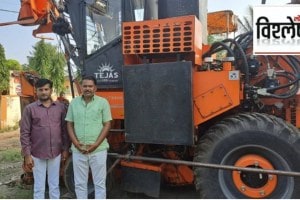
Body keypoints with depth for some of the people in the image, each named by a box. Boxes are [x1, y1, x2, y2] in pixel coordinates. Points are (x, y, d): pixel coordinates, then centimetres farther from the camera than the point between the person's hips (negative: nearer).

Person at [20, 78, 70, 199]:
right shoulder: (30, 109, -4)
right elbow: (24, 133, -5)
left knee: (54, 185, 15)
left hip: (56, 153, 2)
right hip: (37, 154, -2)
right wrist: (27, 155, -8)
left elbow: (65, 129, 5)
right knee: (39, 187, 10)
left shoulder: (60, 107, 1)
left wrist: (65, 149, 4)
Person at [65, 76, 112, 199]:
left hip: (98, 149, -2)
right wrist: (75, 143, -7)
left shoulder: (103, 102, -3)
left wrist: (96, 144, -13)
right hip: (78, 150, 3)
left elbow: (107, 125, -4)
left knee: (99, 183, 8)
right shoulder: (74, 103, 5)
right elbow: (69, 125, 7)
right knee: (79, 183, 14)